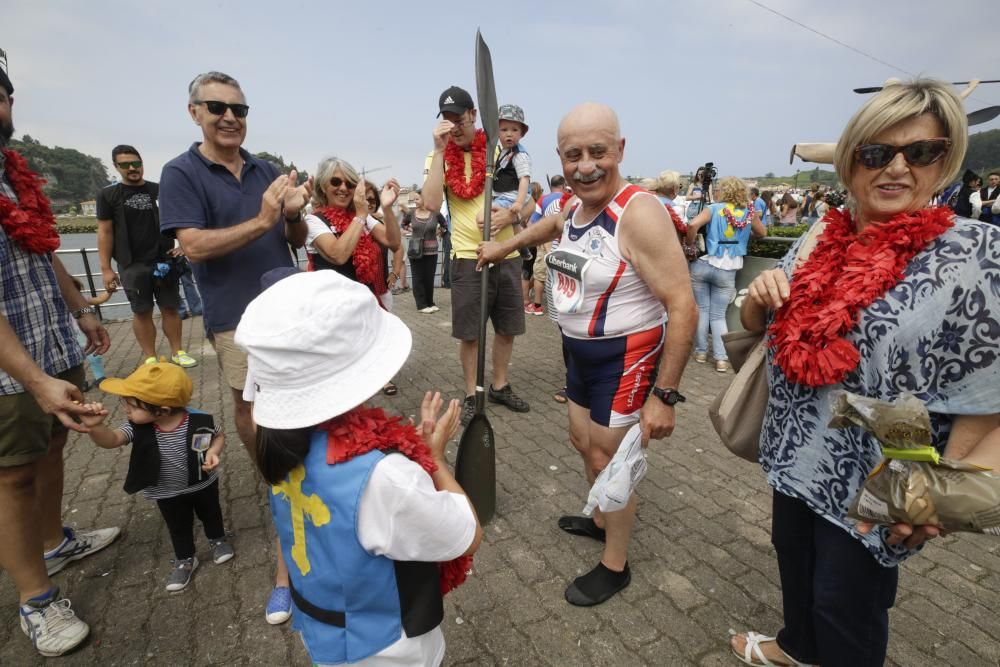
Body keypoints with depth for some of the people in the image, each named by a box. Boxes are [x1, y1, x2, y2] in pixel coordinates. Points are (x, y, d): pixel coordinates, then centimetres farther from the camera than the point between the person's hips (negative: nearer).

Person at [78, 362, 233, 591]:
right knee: (178, 528, 23)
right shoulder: (138, 428, -23)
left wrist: (213, 452, -30)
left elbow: (219, 435, -11)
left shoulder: (198, 421, -30)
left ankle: (217, 539, 54)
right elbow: (110, 440, -37)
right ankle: (184, 560, 48)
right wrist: (95, 426, -56)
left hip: (203, 484, -2)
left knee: (210, 514, 25)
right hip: (168, 494, 2)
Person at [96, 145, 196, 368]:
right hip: (133, 265, -1)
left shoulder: (159, 191, 7)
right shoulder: (108, 195, 3)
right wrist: (106, 268, -2)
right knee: (142, 312, 3)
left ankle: (177, 352, 15)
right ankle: (150, 358, 11)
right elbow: (105, 233, 2)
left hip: (165, 261, 1)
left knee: (170, 308, 5)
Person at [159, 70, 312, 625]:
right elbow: (195, 246, -14)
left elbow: (296, 240, 10)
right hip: (239, 318, -3)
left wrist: (295, 213, -12)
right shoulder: (181, 173, -3)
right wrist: (261, 221, -23)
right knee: (252, 417, 4)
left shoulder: (267, 170, 9)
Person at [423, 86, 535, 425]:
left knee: (507, 328, 12)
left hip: (508, 255, 3)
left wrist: (512, 215, -16)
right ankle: (472, 395, 21)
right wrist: (440, 149, -19)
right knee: (469, 333, 3)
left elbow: (530, 202, 6)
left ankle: (500, 386, 32)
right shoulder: (439, 157, -1)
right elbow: (432, 204, -19)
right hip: (468, 257, -2)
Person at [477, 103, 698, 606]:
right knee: (584, 443, 23)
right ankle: (602, 521, 51)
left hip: (624, 357, -8)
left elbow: (682, 306, -27)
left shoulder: (639, 212, -25)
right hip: (579, 351, 8)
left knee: (607, 461, 6)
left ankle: (615, 566, 32)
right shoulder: (572, 209, 1)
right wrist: (503, 247, 40)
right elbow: (547, 226, 27)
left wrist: (664, 394, -27)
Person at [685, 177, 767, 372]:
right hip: (727, 270, 1)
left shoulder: (714, 208, 0)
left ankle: (701, 352, 17)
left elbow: (693, 225, -17)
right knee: (719, 315, 9)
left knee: (702, 310, 10)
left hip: (702, 265, -1)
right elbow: (762, 233, 24)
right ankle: (722, 359, 3)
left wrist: (690, 245, -5)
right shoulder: (749, 212, 7)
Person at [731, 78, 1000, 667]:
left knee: (845, 602, 14)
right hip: (796, 454, 6)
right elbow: (762, 330, 9)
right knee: (794, 559, 26)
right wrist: (759, 298, -13)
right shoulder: (819, 241, 0)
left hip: (873, 481, -5)